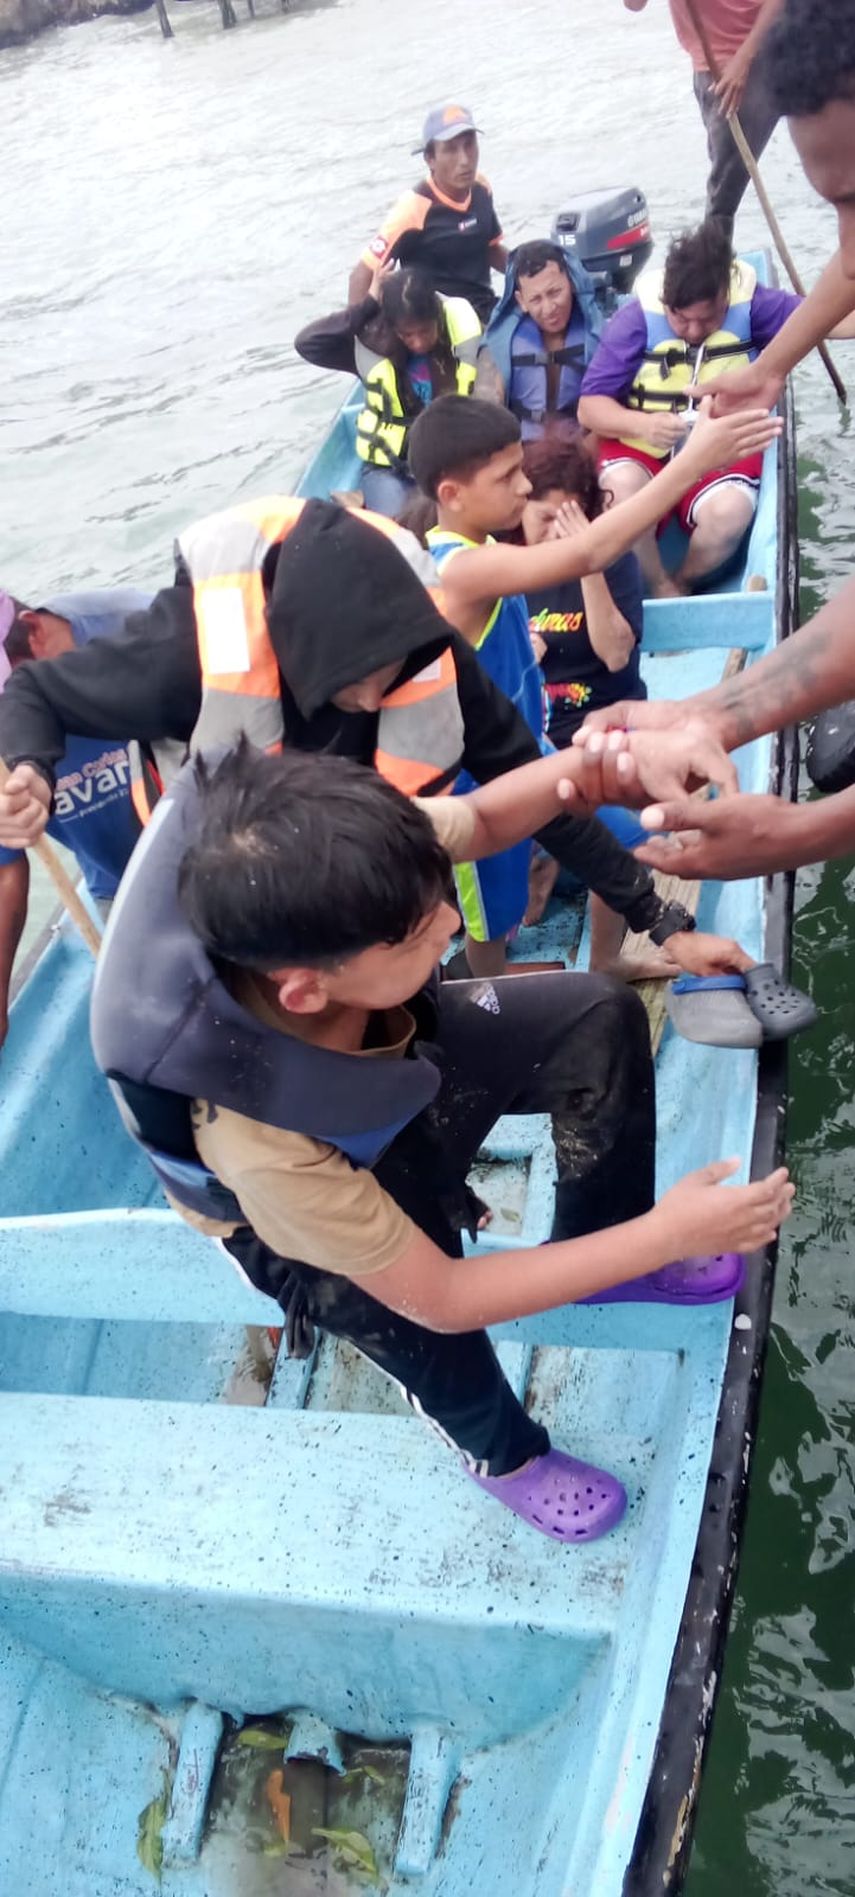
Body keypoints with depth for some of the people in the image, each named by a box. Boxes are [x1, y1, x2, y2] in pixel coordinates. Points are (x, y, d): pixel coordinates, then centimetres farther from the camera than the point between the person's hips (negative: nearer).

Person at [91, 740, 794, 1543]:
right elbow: (440, 1298, -32)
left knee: (601, 1015, -8)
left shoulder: (336, 870, -38)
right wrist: (665, 1235, -32)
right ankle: (502, 1454, 18)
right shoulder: (264, 1146, -46)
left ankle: (600, 1247, 18)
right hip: (300, 1199, -4)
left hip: (388, 1048, 5)